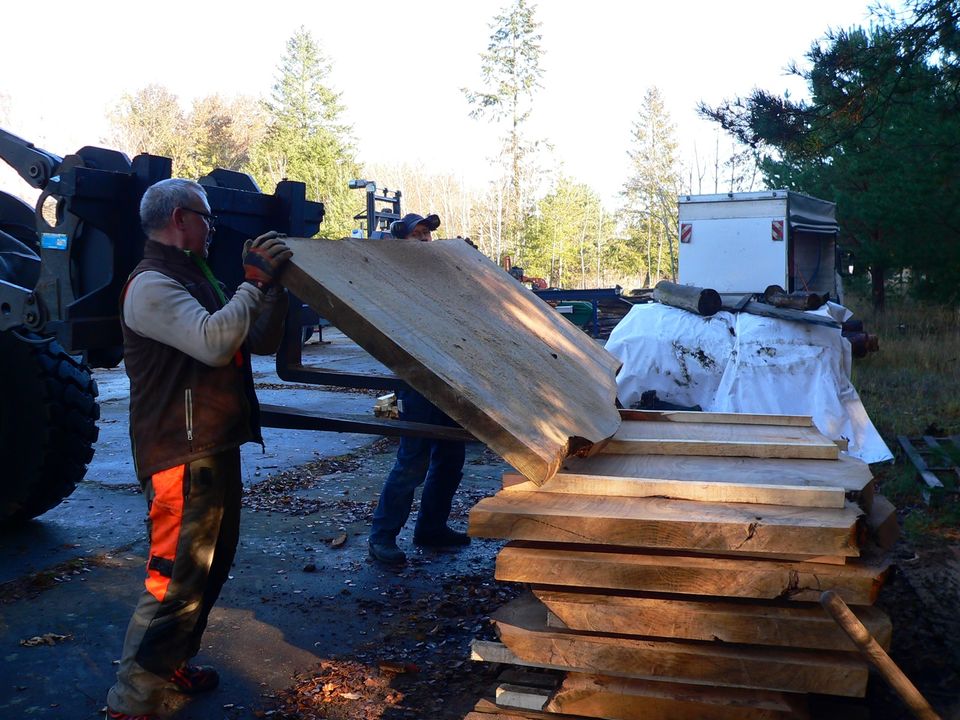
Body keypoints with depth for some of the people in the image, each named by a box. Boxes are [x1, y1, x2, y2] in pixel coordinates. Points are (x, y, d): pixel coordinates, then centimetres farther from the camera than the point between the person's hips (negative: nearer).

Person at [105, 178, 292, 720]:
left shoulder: (198, 280, 19)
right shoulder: (152, 286, -14)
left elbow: (261, 342, 17)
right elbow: (214, 343, -28)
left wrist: (275, 285, 4)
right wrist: (255, 281, -19)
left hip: (217, 447, 10)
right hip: (181, 456, -10)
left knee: (214, 563, 20)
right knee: (176, 579, -9)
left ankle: (172, 663, 34)